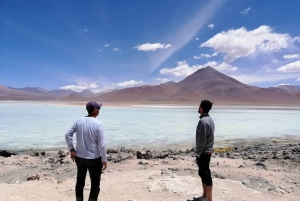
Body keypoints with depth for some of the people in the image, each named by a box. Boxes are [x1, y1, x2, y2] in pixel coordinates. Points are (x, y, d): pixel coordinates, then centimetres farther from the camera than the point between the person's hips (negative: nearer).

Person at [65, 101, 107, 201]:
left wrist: (71, 149, 6)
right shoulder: (98, 124, -18)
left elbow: (68, 135, -1)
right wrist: (104, 160, -8)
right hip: (94, 159, -5)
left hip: (79, 157, 5)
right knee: (95, 185, 11)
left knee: (80, 182, 22)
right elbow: (102, 145, -17)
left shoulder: (78, 121, -3)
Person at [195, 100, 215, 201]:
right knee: (203, 173, 18)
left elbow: (202, 140, -22)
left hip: (203, 152, -10)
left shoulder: (203, 121, -21)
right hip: (208, 151, 10)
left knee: (206, 175, -1)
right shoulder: (210, 119, 9)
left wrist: (198, 153, -15)